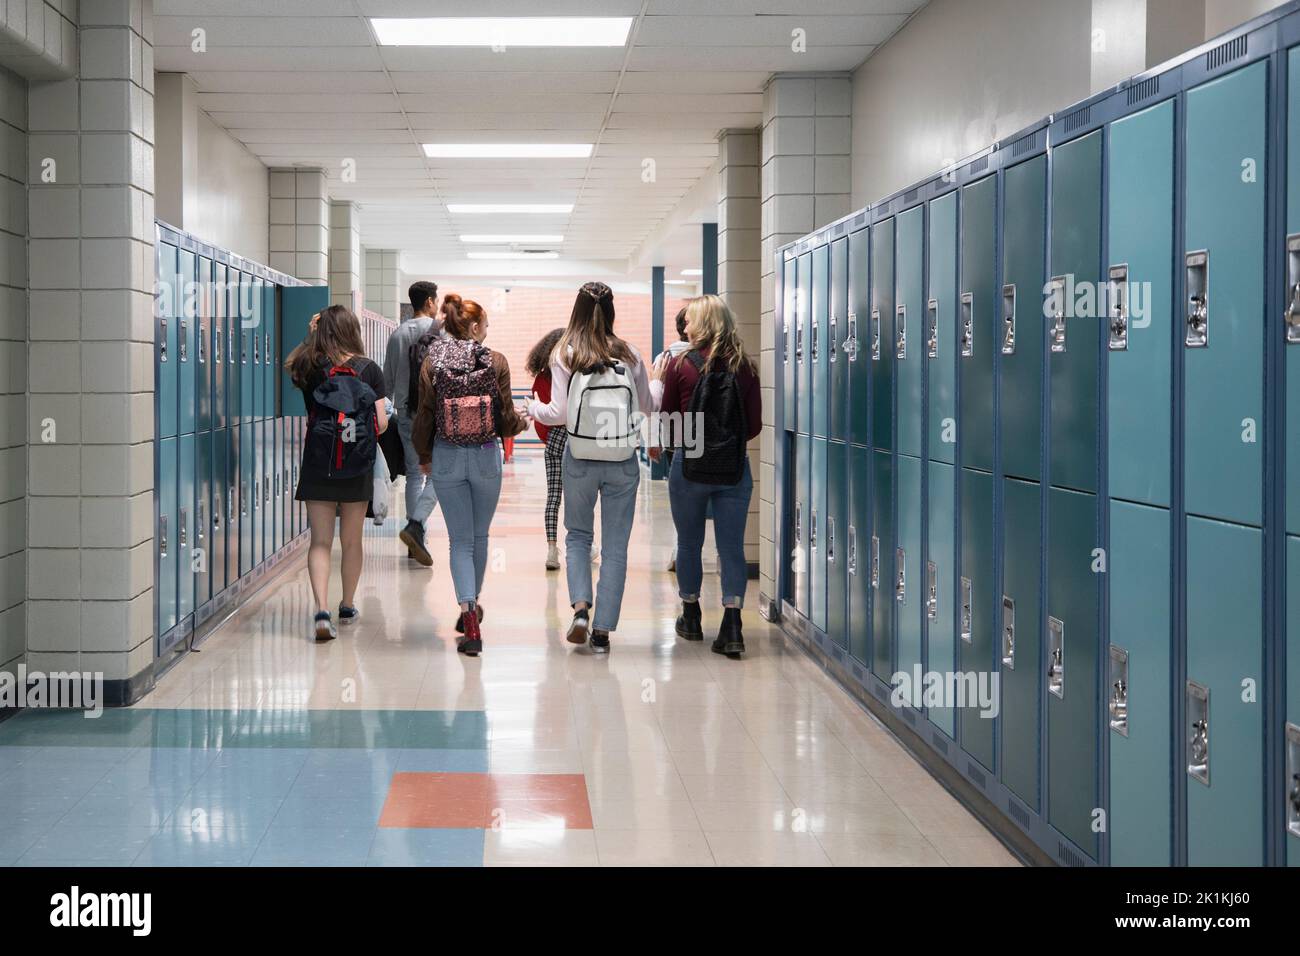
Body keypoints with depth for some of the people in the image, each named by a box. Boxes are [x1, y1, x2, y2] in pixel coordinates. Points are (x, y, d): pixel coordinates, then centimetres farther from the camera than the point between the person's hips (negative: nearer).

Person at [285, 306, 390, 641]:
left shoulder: (310, 369, -4)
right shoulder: (369, 370, -5)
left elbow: (293, 365, 21)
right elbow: (382, 423, -6)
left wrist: (311, 336, 16)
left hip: (317, 465, 0)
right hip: (358, 467, 0)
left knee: (320, 541, 1)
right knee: (352, 540, 16)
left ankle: (322, 611, -16)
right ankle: (348, 606, 31)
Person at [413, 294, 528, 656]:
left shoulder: (432, 364, -6)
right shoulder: (496, 362, -9)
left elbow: (424, 417, -2)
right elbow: (507, 419, -6)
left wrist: (424, 457, 15)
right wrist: (524, 422, 18)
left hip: (447, 459, 0)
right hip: (486, 457, 0)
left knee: (460, 540, 5)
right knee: (479, 536, 18)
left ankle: (469, 614, -11)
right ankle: (472, 606, 34)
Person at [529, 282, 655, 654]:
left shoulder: (565, 355, -7)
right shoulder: (629, 356, -3)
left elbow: (558, 414, -9)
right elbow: (648, 407, 8)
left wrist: (532, 407, 12)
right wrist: (657, 381, 29)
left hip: (580, 461, 0)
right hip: (623, 462, 1)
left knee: (577, 535, 18)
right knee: (615, 547, 7)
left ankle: (581, 607, -2)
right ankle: (603, 630, 8)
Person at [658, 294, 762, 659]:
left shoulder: (681, 366, -7)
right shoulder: (745, 368, -1)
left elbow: (667, 420, 0)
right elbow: (755, 425, 4)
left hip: (690, 464, -1)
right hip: (735, 466, 1)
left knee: (689, 543, 15)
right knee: (732, 547, 3)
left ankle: (691, 618, 27)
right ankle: (731, 627, -6)